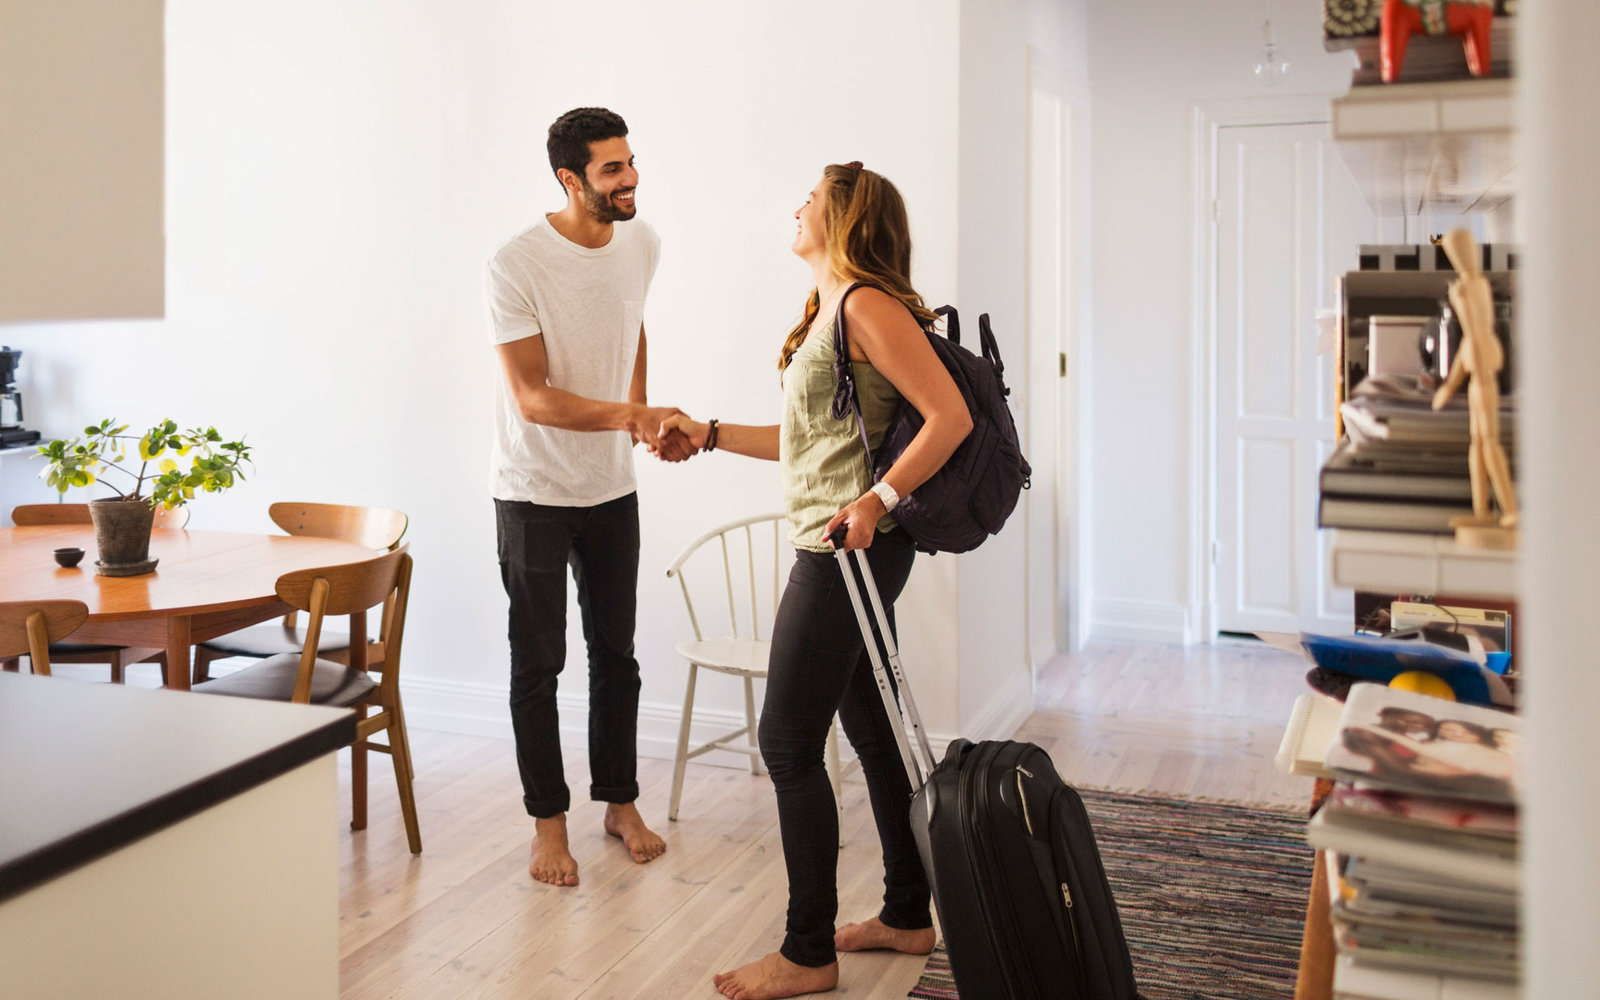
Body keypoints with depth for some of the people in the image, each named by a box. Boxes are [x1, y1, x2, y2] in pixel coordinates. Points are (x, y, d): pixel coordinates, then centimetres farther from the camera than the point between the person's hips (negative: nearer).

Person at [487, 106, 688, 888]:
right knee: (538, 663, 4)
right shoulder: (517, 266, -20)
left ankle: (620, 802, 27)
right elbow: (533, 398, -23)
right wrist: (630, 417, -36)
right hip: (534, 493, -5)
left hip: (612, 487, 5)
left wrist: (641, 417, 10)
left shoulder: (641, 245, 0)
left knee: (616, 655, 13)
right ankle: (549, 823, 17)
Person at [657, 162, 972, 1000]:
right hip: (839, 552, 10)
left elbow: (950, 415, -20)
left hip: (849, 548, -10)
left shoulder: (868, 305, -13)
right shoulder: (827, 311, 17)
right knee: (874, 732, 15)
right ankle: (907, 916, 28)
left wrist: (876, 499, -26)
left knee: (788, 743, -5)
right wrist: (710, 436, 20)